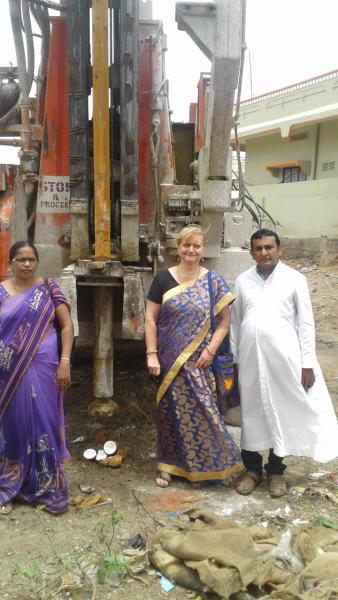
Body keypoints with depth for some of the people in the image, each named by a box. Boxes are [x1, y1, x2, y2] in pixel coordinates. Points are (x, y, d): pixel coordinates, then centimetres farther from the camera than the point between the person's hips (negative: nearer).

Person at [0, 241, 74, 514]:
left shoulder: (49, 289, -1)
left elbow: (67, 325, -3)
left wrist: (64, 362, -12)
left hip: (41, 369, -1)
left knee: (43, 423, 5)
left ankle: (47, 488, 21)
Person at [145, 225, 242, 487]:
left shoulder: (213, 282, 2)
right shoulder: (163, 278, 2)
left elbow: (224, 321, 2)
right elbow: (150, 318, 1)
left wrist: (210, 350, -9)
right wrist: (152, 354, -5)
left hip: (199, 360, 0)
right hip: (170, 359, 0)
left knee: (201, 410, 2)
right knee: (171, 410, 8)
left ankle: (203, 464, 22)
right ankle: (168, 464, 25)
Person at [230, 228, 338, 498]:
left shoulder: (295, 279, -1)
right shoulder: (243, 281, 6)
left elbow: (305, 323, -1)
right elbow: (235, 322, 9)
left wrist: (307, 363, -6)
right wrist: (232, 359, 8)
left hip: (283, 357, -2)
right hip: (250, 357, 2)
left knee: (282, 412, 8)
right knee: (251, 412, 9)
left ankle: (276, 470, 25)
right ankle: (252, 468, 26)